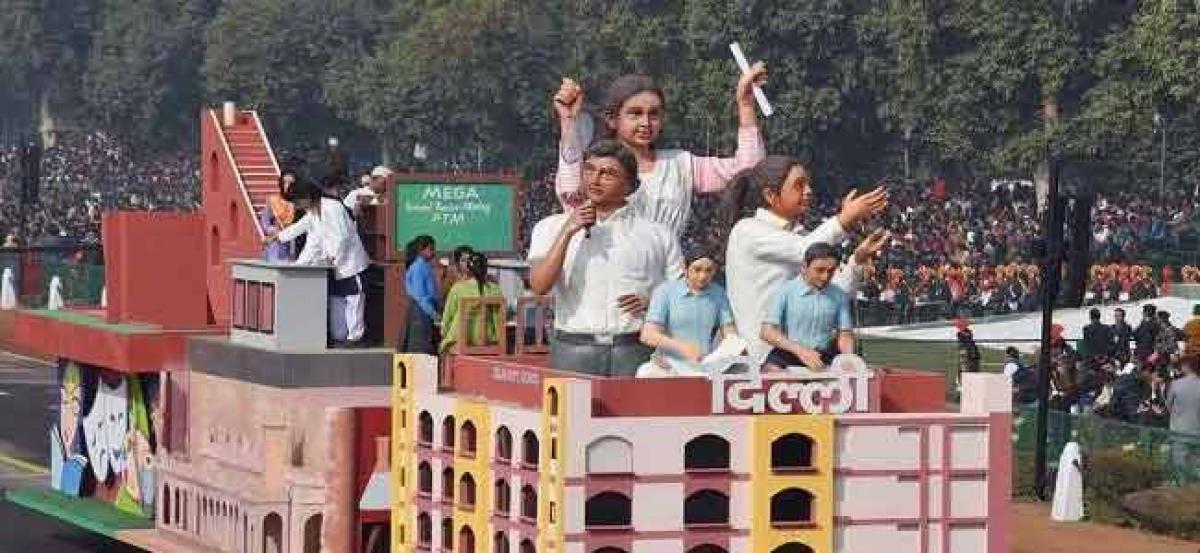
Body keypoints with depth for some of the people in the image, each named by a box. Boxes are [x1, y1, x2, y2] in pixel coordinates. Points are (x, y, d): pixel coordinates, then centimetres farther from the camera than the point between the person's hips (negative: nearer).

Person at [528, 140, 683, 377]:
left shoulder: (658, 234, 14)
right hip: (573, 351, 0)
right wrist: (567, 233, -8)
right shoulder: (551, 227, 13)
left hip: (635, 350, 0)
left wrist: (651, 302, -5)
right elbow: (539, 286, -2)